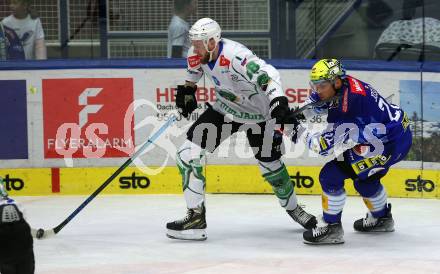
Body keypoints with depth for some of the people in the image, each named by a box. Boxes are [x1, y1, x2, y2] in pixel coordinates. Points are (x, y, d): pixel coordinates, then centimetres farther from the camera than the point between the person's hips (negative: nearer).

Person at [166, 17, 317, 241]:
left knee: (271, 166, 6)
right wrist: (187, 90, 20)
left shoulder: (236, 56, -35)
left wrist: (278, 100, -61)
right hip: (225, 109, 6)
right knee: (188, 154, -10)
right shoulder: (199, 54, -13)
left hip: (257, 115, -6)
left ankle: (292, 207, 36)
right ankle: (196, 216, -5)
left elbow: (267, 75, -46)